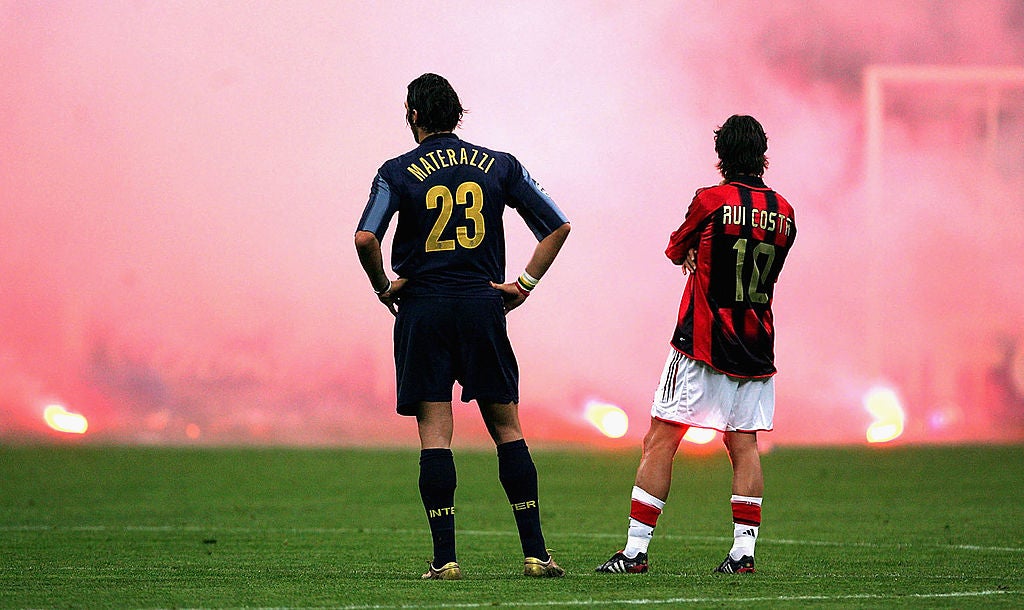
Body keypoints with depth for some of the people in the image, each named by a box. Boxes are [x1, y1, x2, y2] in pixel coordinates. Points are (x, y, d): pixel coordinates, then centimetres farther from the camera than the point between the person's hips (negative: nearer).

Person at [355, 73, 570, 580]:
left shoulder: (398, 173, -1)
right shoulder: (498, 166, 8)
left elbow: (365, 238, -15)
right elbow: (557, 226, 6)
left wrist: (383, 288, 0)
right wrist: (524, 283, 8)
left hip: (423, 310, -2)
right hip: (483, 307, 2)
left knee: (434, 433, -1)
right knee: (507, 427, 8)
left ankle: (445, 557, -6)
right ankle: (535, 552, 5)